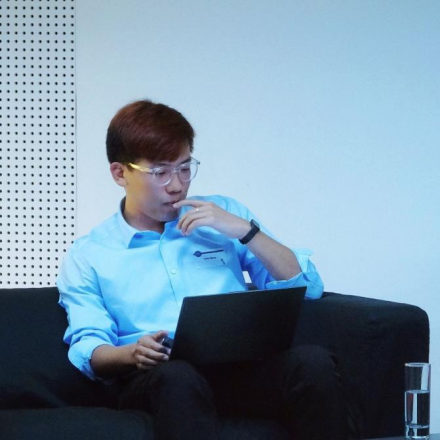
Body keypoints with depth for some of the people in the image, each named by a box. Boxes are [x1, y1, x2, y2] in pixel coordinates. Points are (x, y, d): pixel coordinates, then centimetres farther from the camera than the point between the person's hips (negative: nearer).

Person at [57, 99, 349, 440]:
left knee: (313, 361, -31)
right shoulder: (87, 257, 16)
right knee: (176, 376, -40)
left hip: (244, 363, 3)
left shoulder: (224, 213, 22)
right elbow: (88, 349, 4)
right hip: (160, 375, -2)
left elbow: (308, 288, 15)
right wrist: (133, 353, -18)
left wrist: (245, 230, 2)